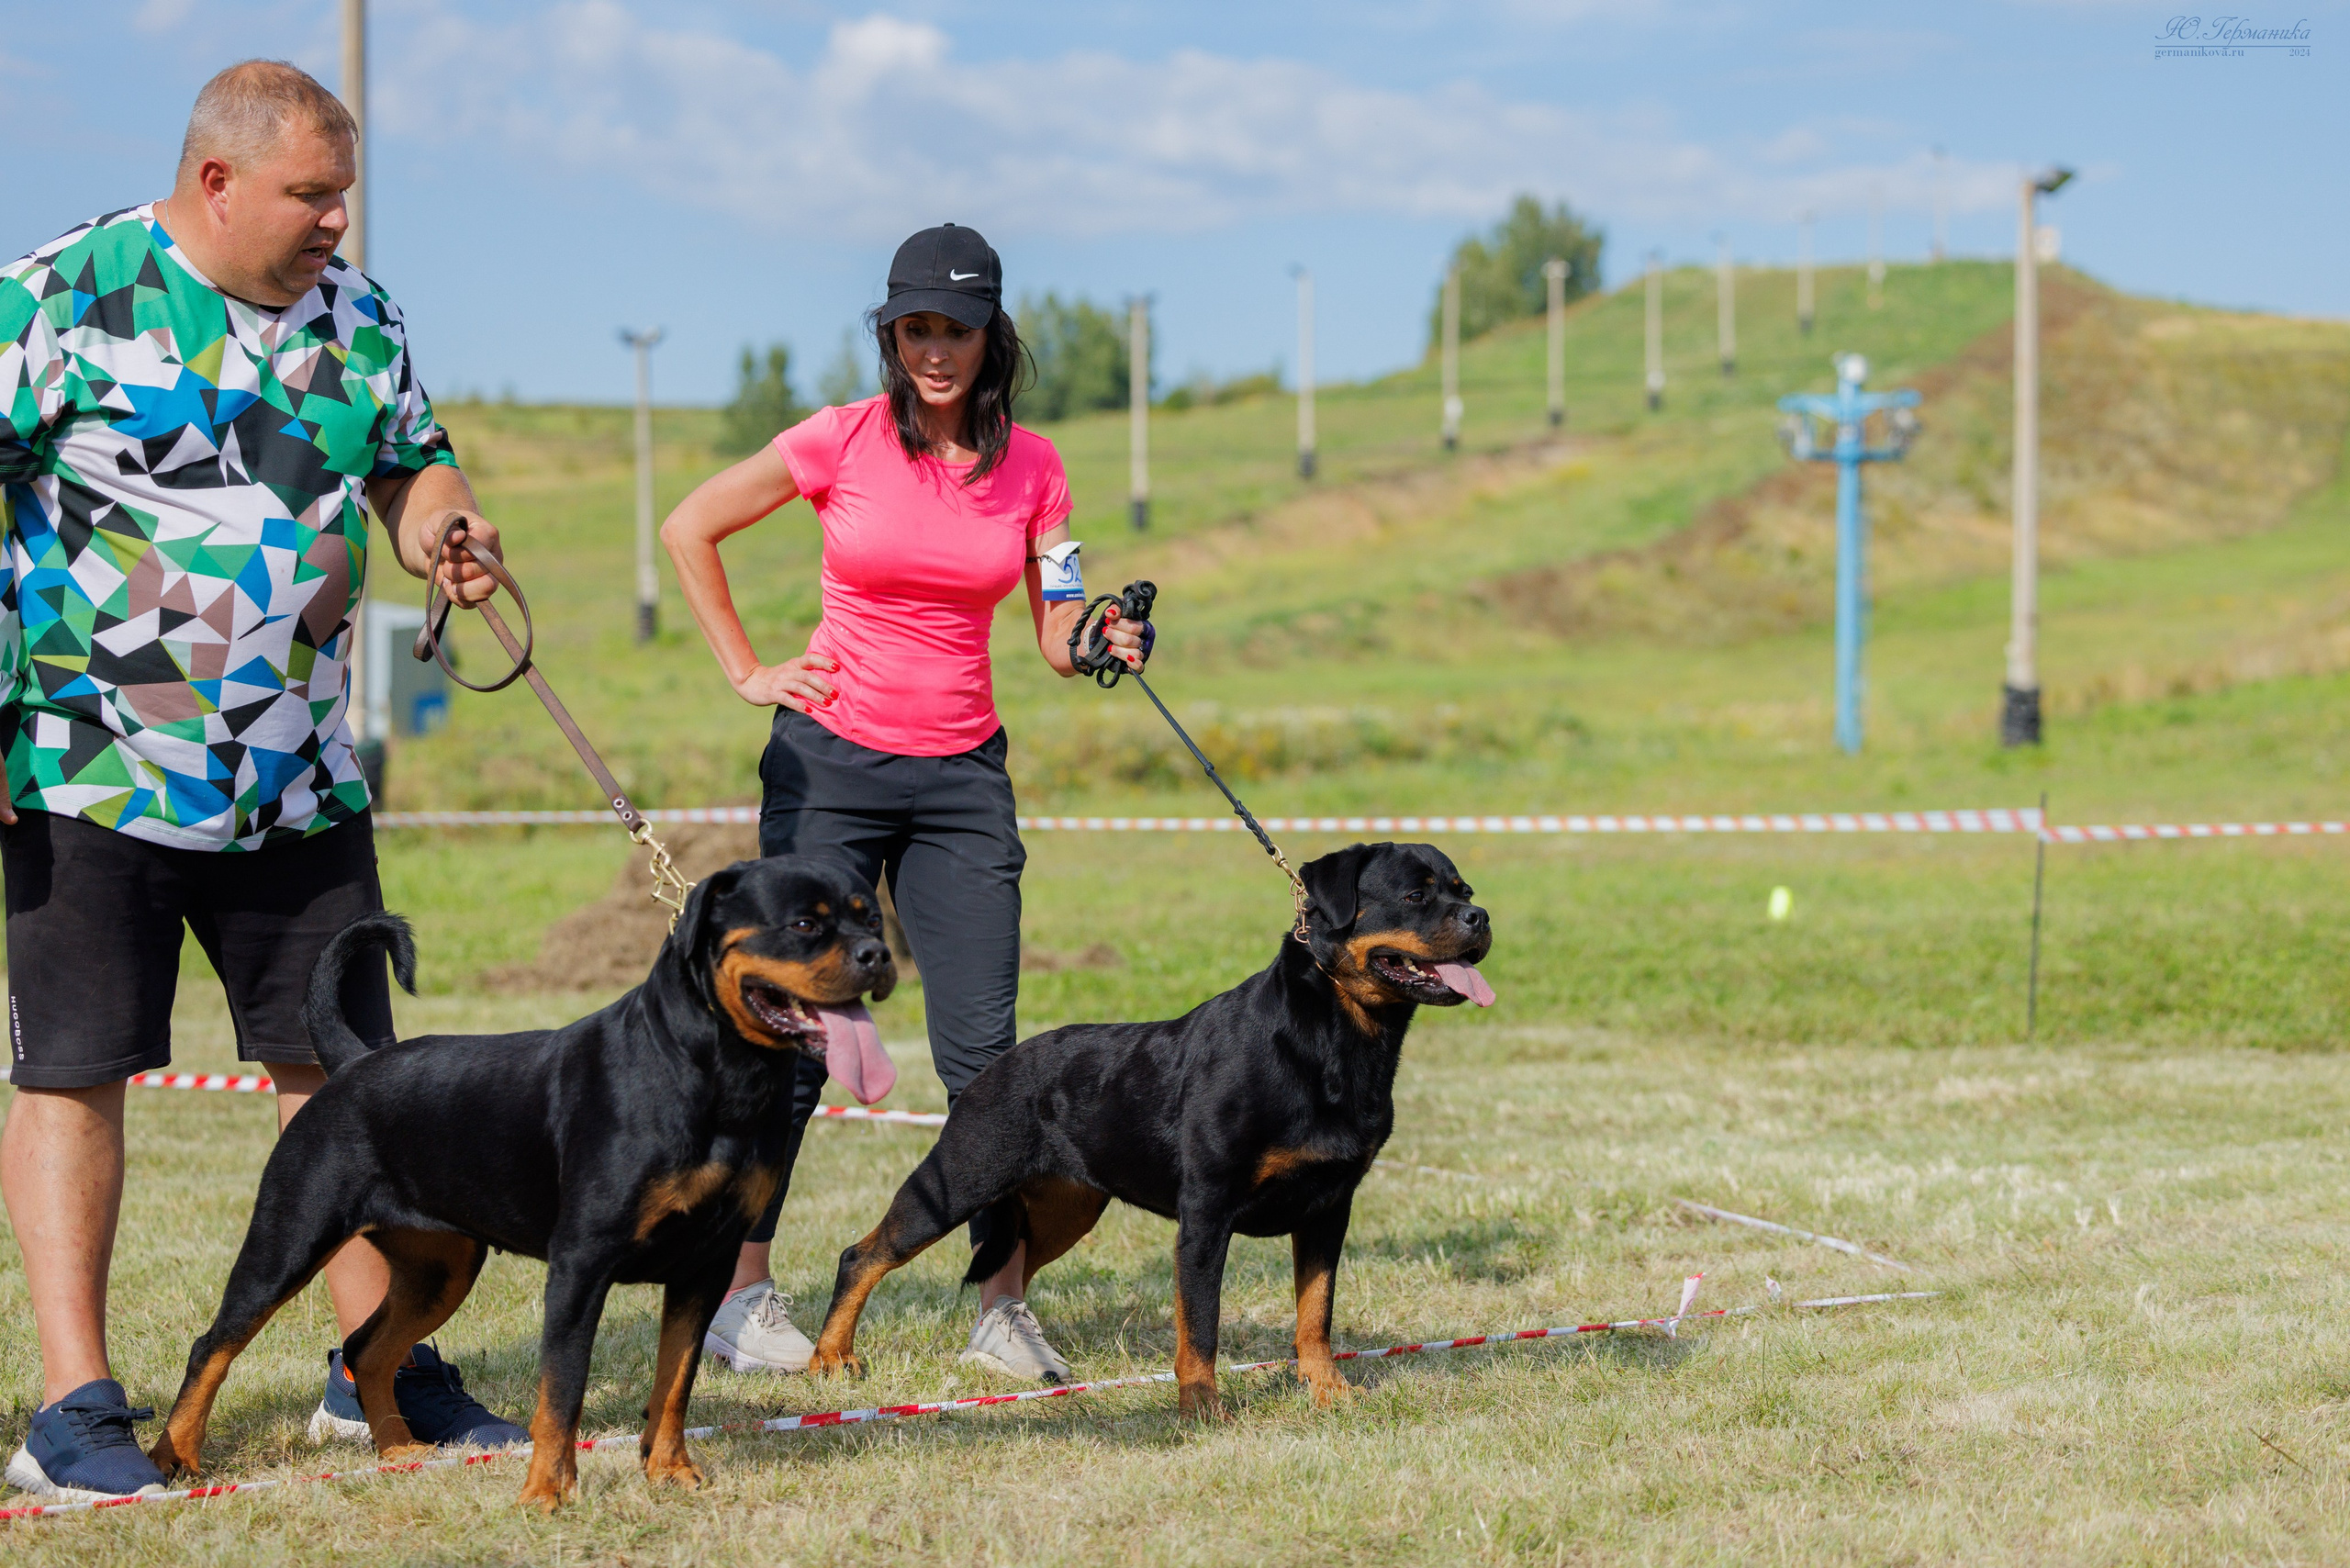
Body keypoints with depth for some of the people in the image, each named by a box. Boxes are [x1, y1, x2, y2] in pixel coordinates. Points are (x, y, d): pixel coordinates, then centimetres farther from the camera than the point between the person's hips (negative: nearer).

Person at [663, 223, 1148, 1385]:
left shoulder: (1031, 467, 2)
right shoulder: (843, 442, -6)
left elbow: (1059, 637, 4)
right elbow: (688, 529, 4)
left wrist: (1107, 645, -18)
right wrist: (746, 673, 1)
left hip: (962, 774, 2)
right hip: (832, 761, -2)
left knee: (981, 1047, -2)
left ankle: (1003, 1308, 3)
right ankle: (742, 1291, 9)